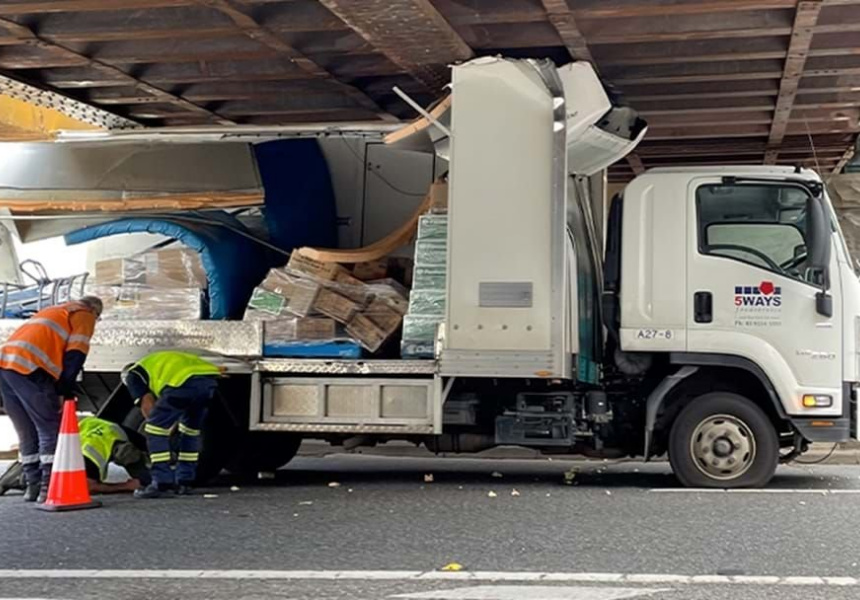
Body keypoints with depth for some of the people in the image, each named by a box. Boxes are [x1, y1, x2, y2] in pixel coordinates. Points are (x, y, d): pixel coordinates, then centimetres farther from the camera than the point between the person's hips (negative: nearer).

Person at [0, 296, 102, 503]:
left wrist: (60, 388, 25)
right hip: (28, 368, -8)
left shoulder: (52, 311, 35)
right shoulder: (84, 315, 12)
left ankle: (33, 485, 17)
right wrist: (66, 389, 7)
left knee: (27, 433, 15)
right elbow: (75, 354, 0)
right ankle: (48, 488, -9)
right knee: (51, 430, -3)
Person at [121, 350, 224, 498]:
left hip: (184, 382, -7)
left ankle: (162, 483, 4)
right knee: (191, 429, 24)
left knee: (155, 430, 7)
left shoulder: (132, 374, 25)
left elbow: (147, 405, 14)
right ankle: (185, 482, 28)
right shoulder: (160, 361, 44)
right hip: (210, 380, 7)